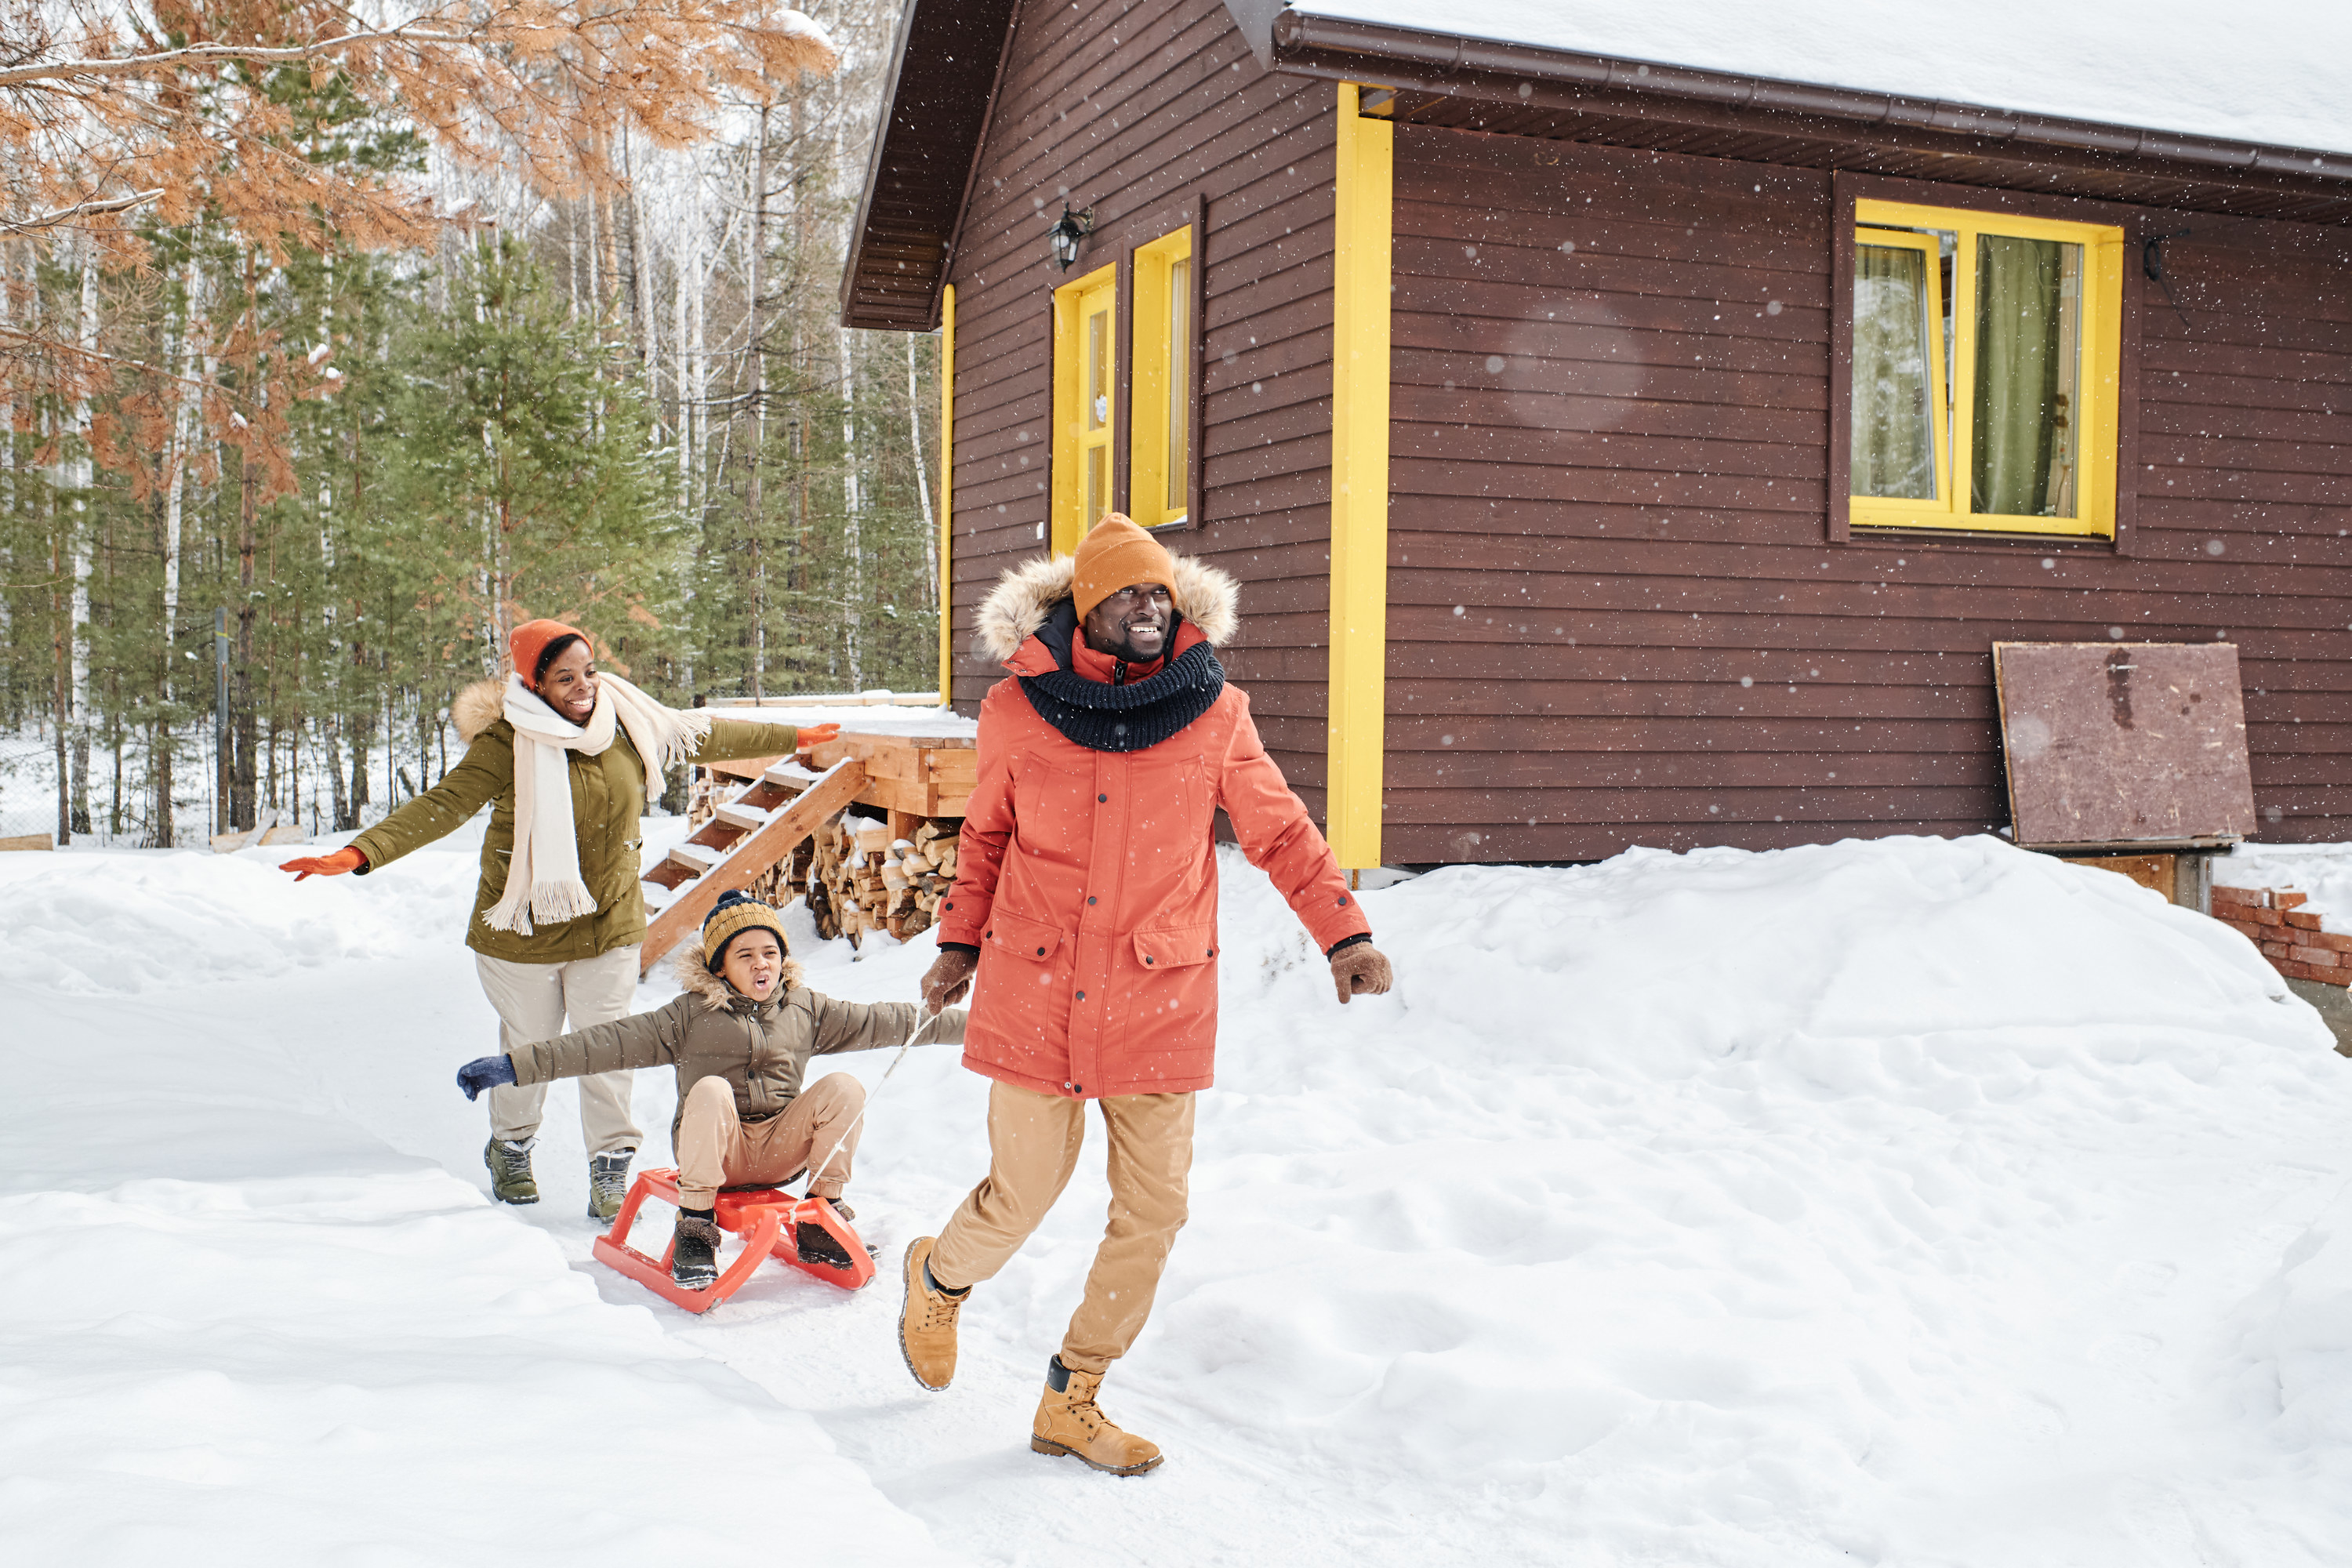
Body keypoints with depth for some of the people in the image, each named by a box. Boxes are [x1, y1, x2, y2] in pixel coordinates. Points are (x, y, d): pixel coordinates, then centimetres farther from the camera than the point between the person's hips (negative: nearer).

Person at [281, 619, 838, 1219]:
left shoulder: (629, 720, -2)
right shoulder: (507, 742, -17)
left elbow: (703, 736, 13)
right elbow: (444, 804, -23)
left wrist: (792, 738, 23)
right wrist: (359, 853, -36)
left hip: (609, 922, 3)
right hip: (524, 926, -3)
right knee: (529, 1044, 13)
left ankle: (611, 1165, 17)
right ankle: (511, 1148, 38)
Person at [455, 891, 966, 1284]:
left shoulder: (806, 1010, 9)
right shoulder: (691, 1016, 0)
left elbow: (881, 1022, 10)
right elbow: (607, 1044, -5)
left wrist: (963, 1023, 6)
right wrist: (513, 1066, -12)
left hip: (782, 1148, 3)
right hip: (716, 1150, -3)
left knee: (843, 1087, -20)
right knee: (710, 1088, -32)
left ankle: (821, 1222, -7)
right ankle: (697, 1231, -21)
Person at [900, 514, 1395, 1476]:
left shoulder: (1213, 715, -1)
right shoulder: (1017, 712, -1)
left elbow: (1281, 832, 7)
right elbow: (986, 834, 13)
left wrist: (1343, 934, 1)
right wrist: (959, 944, 16)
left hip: (1160, 1001, 2)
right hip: (1037, 995, -1)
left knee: (1154, 1208, 3)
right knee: (1025, 1196, 4)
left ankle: (1072, 1402, 22)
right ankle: (940, 1279, 40)